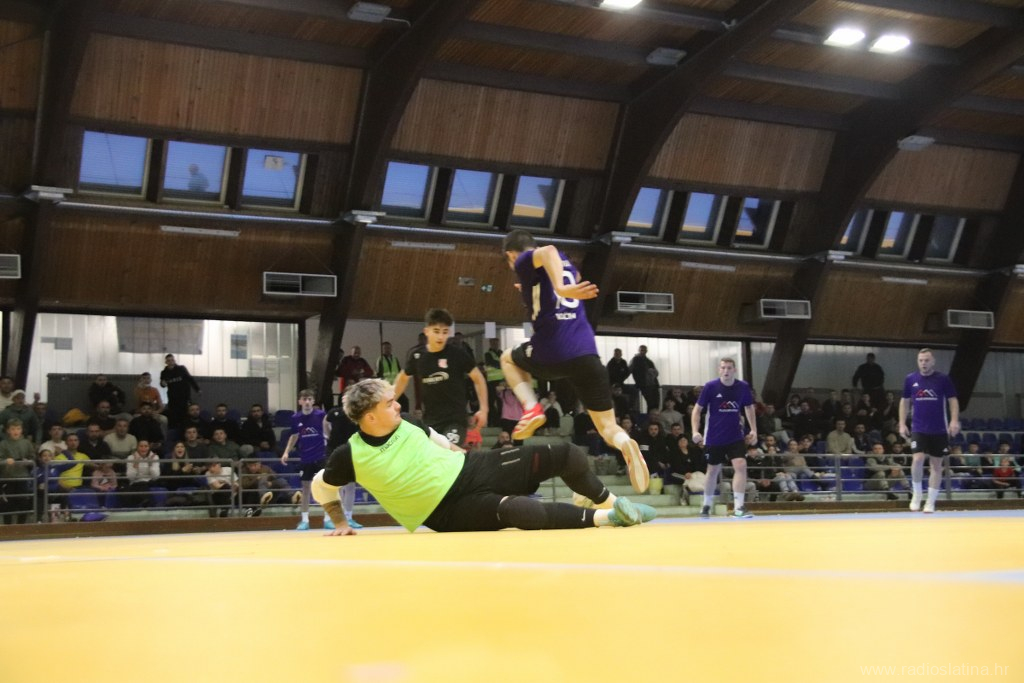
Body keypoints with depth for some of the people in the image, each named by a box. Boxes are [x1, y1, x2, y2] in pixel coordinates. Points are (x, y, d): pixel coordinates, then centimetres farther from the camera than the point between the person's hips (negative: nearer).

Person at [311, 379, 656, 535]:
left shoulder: (404, 425, 2)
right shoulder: (350, 456, -13)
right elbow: (321, 486, 4)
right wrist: (340, 524, 5)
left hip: (472, 469, 6)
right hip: (454, 511, -6)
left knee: (566, 455, -5)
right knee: (517, 510, -39)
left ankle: (613, 504, 17)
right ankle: (606, 518, -25)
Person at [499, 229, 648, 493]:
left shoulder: (524, 262, 4)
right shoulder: (564, 261, 24)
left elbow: (547, 251, -20)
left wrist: (560, 288, -34)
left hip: (551, 354, -4)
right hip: (586, 353, 4)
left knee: (508, 358, 30)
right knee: (607, 426, 7)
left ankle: (532, 408, 7)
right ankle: (625, 445, -28)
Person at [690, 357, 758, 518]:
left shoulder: (743, 387, -5)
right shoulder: (710, 387, -11)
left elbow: (749, 408, 11)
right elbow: (697, 409, -4)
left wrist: (753, 430, 4)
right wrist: (695, 431, -15)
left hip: (735, 437, 1)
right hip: (714, 437, -1)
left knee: (741, 466, -16)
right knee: (713, 470, 10)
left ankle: (739, 507, -13)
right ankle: (707, 505, 30)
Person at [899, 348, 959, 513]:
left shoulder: (943, 379, -2)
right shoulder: (910, 379, 3)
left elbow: (953, 401, 0)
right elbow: (905, 402, 12)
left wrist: (954, 420, -14)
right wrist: (902, 423, 5)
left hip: (939, 430, 0)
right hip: (918, 429, 0)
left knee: (936, 465, 4)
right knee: (918, 459, -17)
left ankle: (931, 502, 11)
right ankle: (917, 494, 4)